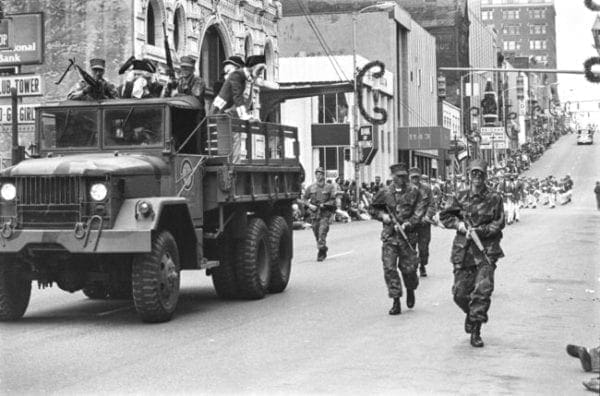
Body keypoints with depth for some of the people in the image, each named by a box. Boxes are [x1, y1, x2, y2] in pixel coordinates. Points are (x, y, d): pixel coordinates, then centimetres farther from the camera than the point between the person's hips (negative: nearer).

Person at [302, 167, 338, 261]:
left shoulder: (329, 187, 0)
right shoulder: (311, 187, 7)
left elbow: (333, 200, -2)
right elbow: (304, 198, 11)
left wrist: (324, 204, -16)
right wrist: (310, 205, -6)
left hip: (325, 212, -4)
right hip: (314, 213, 4)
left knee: (322, 232, -16)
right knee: (316, 233, 10)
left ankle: (321, 252, -15)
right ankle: (323, 250, 29)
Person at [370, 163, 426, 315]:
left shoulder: (414, 192, 1)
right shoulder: (385, 193, 4)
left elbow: (419, 211, -7)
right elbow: (373, 209, 16)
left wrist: (407, 224, -18)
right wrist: (382, 215, -4)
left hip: (407, 236, -1)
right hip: (389, 236, 1)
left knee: (408, 267, 3)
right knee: (389, 268, -7)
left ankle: (410, 290, 35)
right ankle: (396, 302, 0)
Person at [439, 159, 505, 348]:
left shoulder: (494, 198, 1)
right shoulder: (460, 197, 7)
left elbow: (499, 223, -2)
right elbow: (445, 216, 13)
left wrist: (479, 230, -13)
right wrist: (459, 224, -5)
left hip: (486, 250, -2)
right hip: (463, 250, 2)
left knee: (483, 289, -14)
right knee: (460, 292, 4)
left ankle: (475, 331, -5)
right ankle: (471, 312, 37)